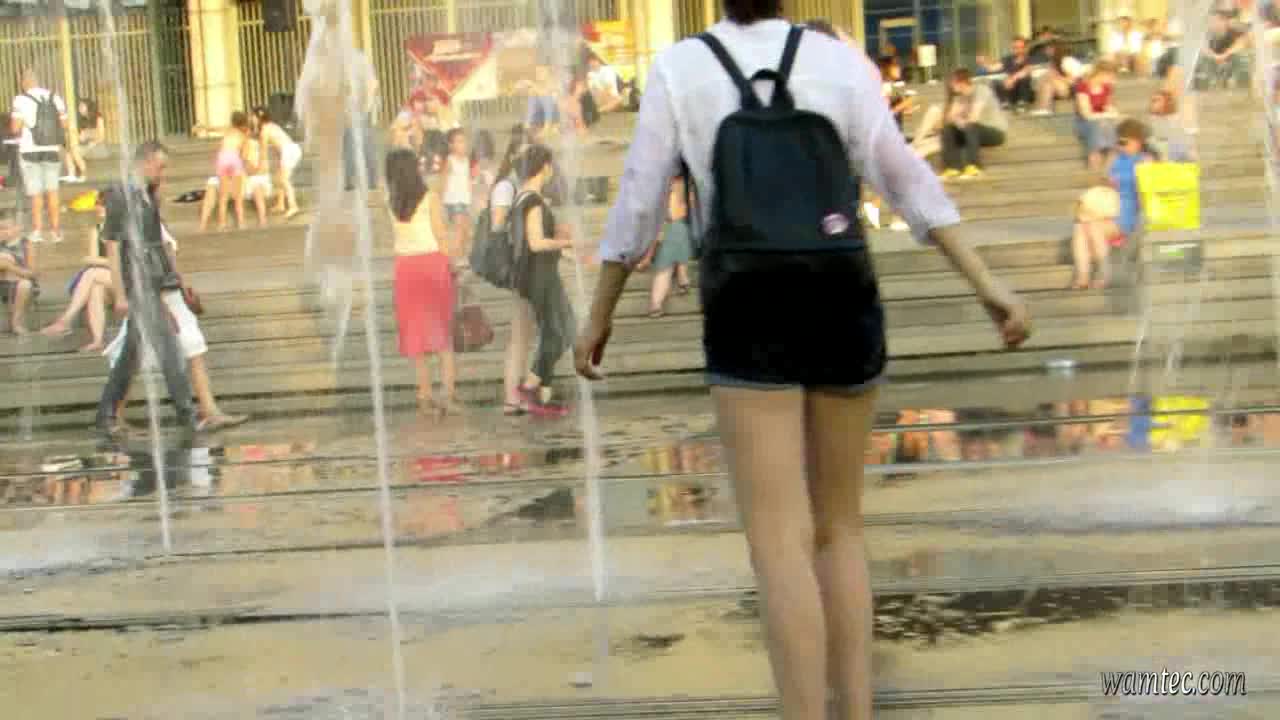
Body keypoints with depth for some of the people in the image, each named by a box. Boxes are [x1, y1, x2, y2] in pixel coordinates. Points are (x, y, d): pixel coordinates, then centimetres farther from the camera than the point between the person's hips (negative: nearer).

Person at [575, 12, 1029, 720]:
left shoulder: (678, 66, 0)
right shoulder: (840, 60, 4)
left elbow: (638, 202, 1)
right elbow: (905, 178, -5)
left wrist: (598, 317, 12)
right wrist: (987, 285, -5)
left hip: (751, 321, -2)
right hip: (843, 310, 3)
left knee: (780, 544, -6)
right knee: (838, 524, 17)